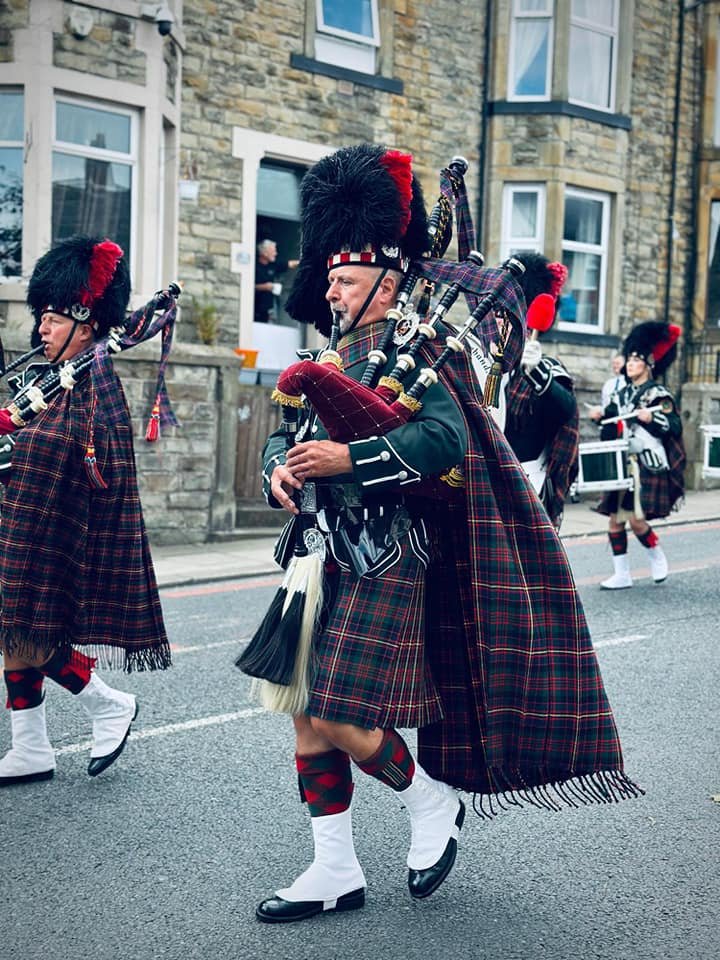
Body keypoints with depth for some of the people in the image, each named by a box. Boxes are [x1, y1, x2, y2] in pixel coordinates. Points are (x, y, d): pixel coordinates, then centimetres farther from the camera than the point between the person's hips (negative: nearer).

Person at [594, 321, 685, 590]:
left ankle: (657, 556, 16)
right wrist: (602, 416, 3)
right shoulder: (621, 394, 15)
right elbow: (611, 430, 23)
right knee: (615, 519, 3)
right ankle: (622, 575, 12)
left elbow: (675, 428, -11)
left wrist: (651, 419, -26)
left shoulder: (658, 395, -4)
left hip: (648, 468, -6)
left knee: (636, 519, -13)